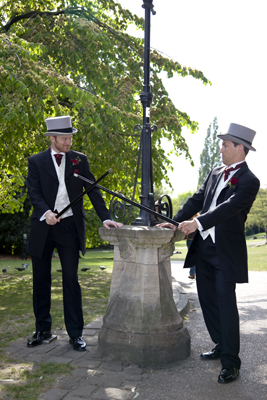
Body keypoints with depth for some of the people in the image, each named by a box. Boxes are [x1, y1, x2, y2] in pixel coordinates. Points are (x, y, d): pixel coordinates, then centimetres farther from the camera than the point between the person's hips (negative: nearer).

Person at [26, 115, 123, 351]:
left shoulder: (80, 160, 5)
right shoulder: (36, 161, 3)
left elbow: (93, 190, 1)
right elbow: (34, 192, -6)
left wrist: (105, 217, -11)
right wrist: (45, 212, -25)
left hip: (70, 226, 0)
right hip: (43, 226, 1)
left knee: (71, 279, 1)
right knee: (41, 279, 10)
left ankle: (75, 333, 11)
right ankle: (43, 330, 25)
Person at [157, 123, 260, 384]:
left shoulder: (249, 181, -11)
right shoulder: (215, 174, 13)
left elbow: (230, 207, -26)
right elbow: (197, 200, 12)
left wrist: (198, 223, -37)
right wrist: (176, 222, 2)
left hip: (226, 251, -8)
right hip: (203, 247, 8)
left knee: (226, 303, -4)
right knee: (207, 300, 15)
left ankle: (231, 362, 9)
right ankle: (221, 347, 32)